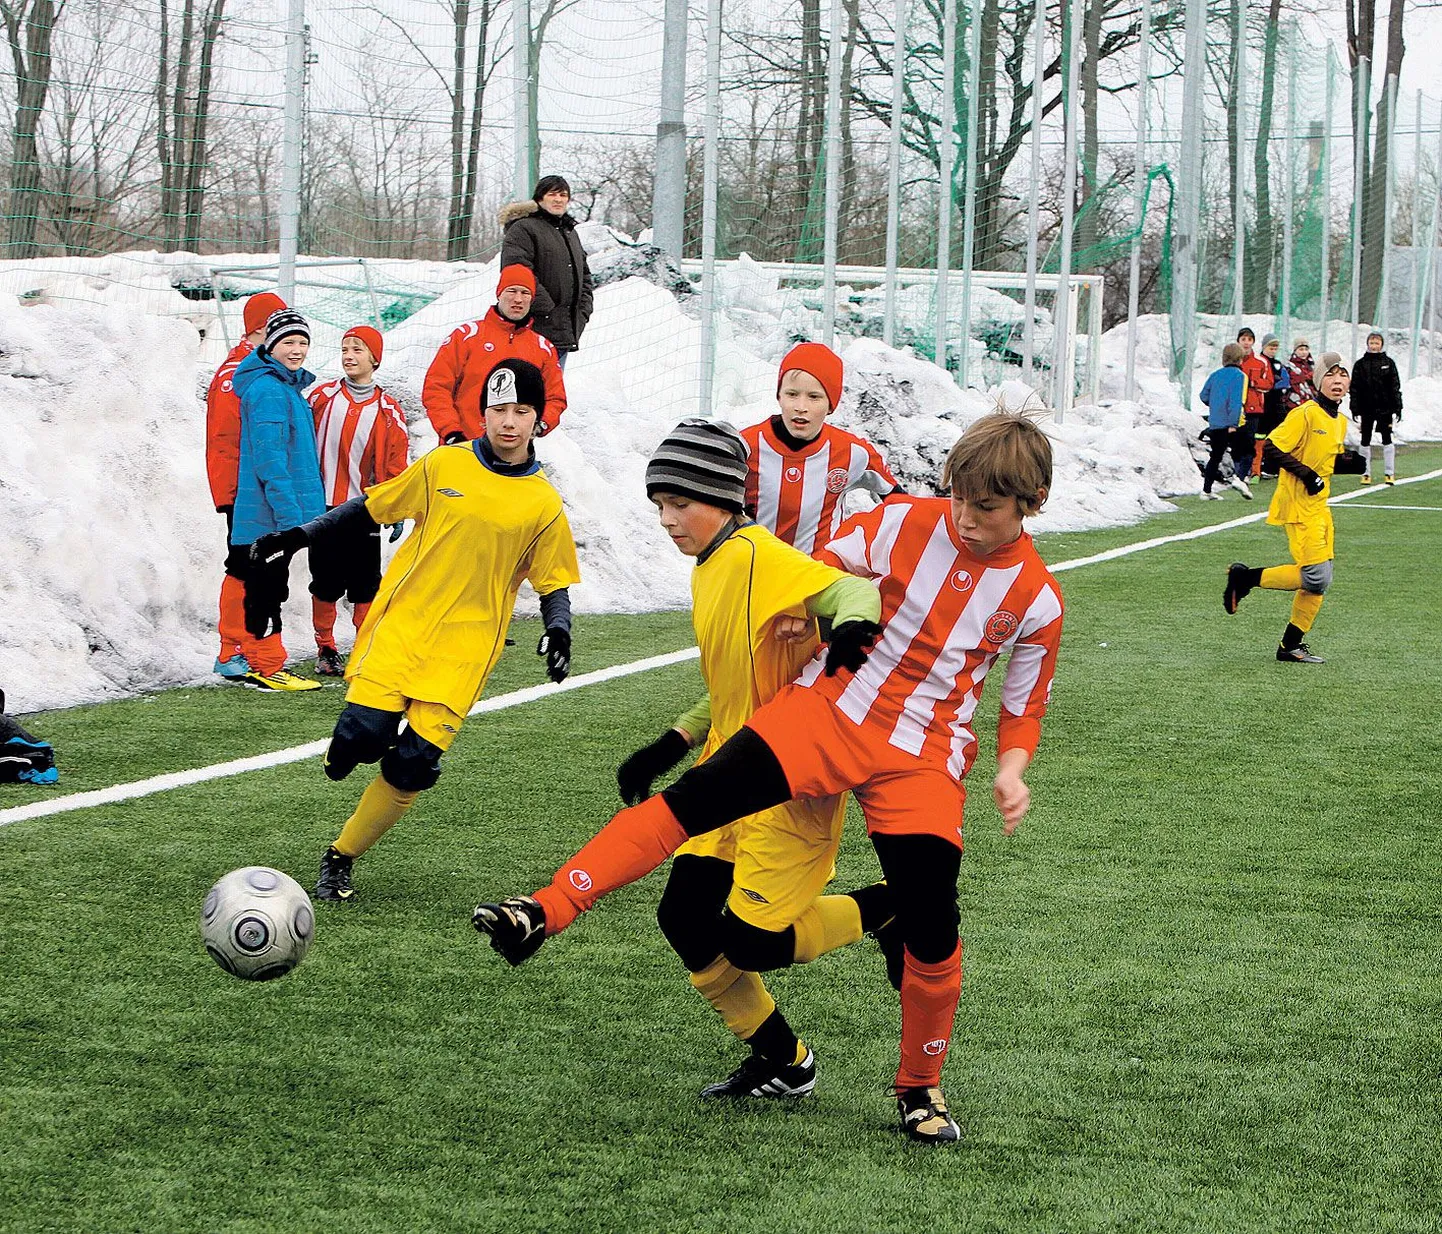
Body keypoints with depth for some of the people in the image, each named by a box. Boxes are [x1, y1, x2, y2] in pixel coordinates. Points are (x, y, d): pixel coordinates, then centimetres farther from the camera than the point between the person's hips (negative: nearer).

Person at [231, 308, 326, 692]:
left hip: (279, 514, 10)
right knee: (266, 588, -3)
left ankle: (260, 664, 22)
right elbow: (269, 459, -20)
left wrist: (302, 509, 23)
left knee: (269, 588, 15)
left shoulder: (288, 387, 16)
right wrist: (290, 513, -22)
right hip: (269, 515, -10)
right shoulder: (268, 390, -15)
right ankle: (266, 667, 1)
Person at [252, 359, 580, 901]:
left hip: (464, 649, 0)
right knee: (364, 734, -20)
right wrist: (302, 536, 8)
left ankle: (339, 858, 9)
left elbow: (553, 585, 9)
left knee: (413, 765, -10)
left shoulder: (544, 504, 2)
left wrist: (558, 632, -10)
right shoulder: (443, 466, 3)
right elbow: (370, 508, 13)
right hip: (401, 624, 0)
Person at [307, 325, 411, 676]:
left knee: (365, 587, 1)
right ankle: (325, 650, 18)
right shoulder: (322, 397, 4)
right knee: (325, 585, 6)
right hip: (324, 507, 0)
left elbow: (395, 465, 4)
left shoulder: (388, 411, 3)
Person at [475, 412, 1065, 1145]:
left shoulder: (1036, 600, 0)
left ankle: (920, 1086, 17)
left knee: (931, 925, -8)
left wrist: (1011, 771, -6)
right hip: (832, 707, 0)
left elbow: (1025, 705, 10)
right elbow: (828, 564, 17)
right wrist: (838, 618, 2)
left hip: (924, 759, 0)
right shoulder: (905, 523, -1)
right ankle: (547, 911, -25)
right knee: (705, 795, -20)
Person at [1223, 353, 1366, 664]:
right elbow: (1273, 449, -17)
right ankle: (1245, 578, -1)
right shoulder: (1305, 414, -14)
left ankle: (1291, 646, 15)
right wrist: (1308, 475, -21)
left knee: (1319, 580, 7)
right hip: (1297, 506, -9)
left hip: (1319, 507, 9)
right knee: (1316, 576, -15)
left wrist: (1352, 463, 2)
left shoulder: (1340, 421, 12)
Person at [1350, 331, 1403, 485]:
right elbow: (1354, 388, 2)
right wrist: (1355, 409, -4)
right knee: (1365, 441, 6)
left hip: (1385, 408, -1)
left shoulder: (1388, 363, 1)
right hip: (1366, 408, 1)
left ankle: (1389, 473, 8)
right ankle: (1366, 473, 12)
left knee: (1387, 440, 3)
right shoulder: (1360, 364, 2)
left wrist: (1397, 408, -3)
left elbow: (1395, 386, 2)